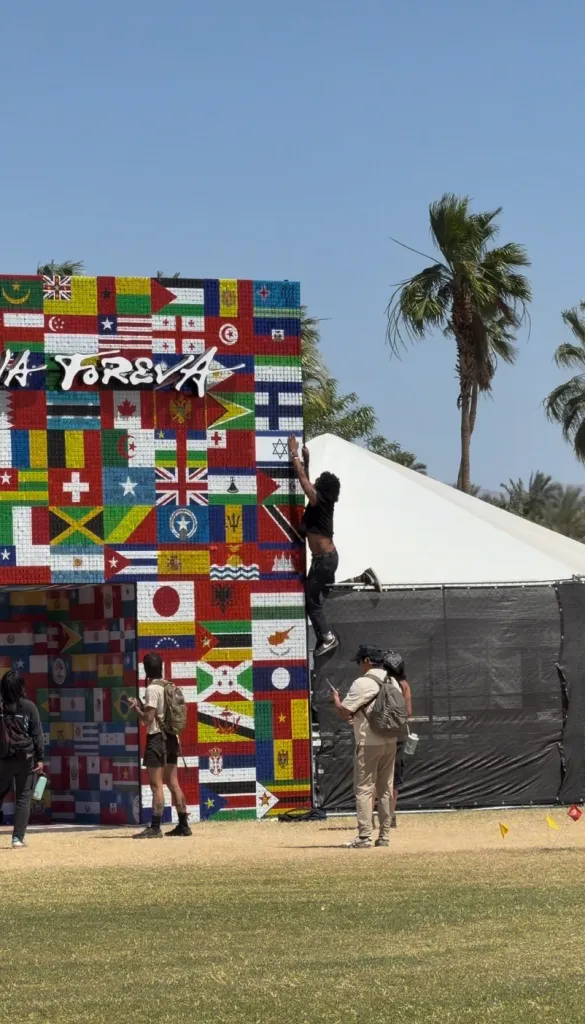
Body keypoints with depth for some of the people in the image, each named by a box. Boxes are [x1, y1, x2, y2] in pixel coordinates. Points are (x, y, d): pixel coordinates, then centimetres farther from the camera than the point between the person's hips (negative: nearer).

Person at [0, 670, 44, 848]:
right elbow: (37, 734, -5)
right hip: (25, 758, -1)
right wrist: (40, 758, 1)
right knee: (23, 798, 4)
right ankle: (18, 838, -1)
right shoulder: (28, 706, -5)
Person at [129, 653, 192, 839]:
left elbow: (148, 718, -17)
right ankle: (183, 825, 12)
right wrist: (142, 706, 21)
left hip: (157, 738, -8)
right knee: (173, 784, 11)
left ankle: (155, 828, -12)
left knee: (156, 785, -9)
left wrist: (136, 707, -2)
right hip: (171, 738, 8)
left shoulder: (153, 689, -13)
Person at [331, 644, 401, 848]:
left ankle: (364, 837, -10)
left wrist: (336, 699, 7)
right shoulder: (393, 683, 10)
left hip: (369, 744, -7)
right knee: (386, 789, 11)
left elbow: (344, 713, -13)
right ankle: (384, 835, 11)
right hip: (390, 742, 7)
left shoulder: (362, 683, -13)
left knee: (364, 789, -4)